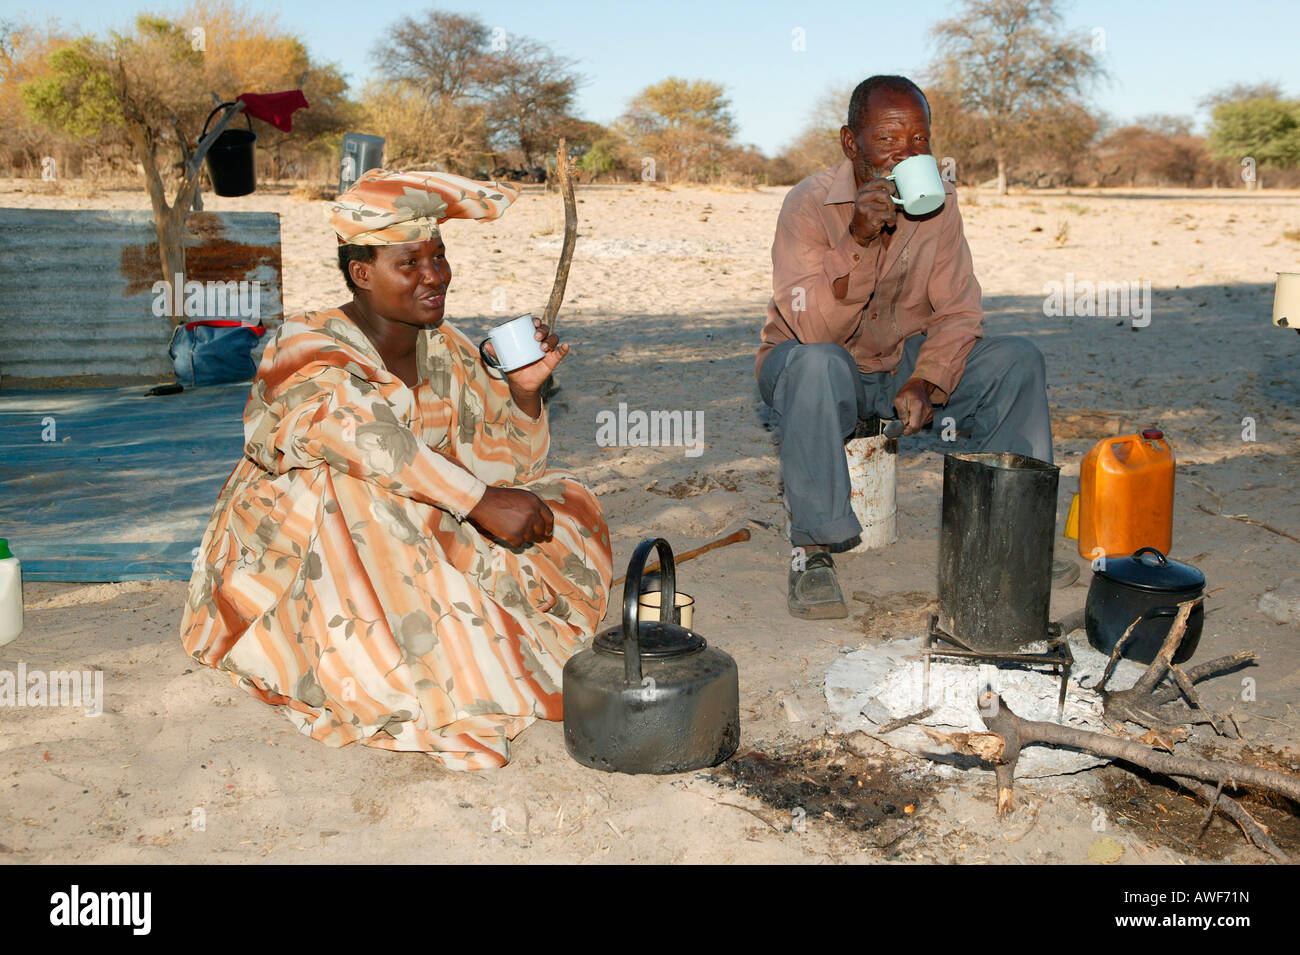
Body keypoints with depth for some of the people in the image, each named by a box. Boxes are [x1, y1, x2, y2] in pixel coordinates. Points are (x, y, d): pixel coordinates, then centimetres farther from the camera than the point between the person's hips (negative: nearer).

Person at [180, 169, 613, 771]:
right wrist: (482, 501, -41)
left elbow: (506, 460, 2)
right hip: (296, 572, -6)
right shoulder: (308, 355, -18)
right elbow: (364, 438, -37)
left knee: (559, 506, -5)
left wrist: (523, 390, -17)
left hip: (416, 551, 6)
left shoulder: (446, 352, 1)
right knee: (349, 481, -37)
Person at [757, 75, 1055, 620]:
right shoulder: (809, 205, -20)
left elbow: (957, 313, -6)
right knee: (817, 364, -39)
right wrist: (859, 240, -43)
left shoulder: (939, 202, -6)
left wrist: (926, 383, -24)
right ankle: (812, 552, -28)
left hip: (903, 363, 5)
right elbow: (813, 330, -31)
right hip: (815, 366, -4)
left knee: (1017, 360, -13)